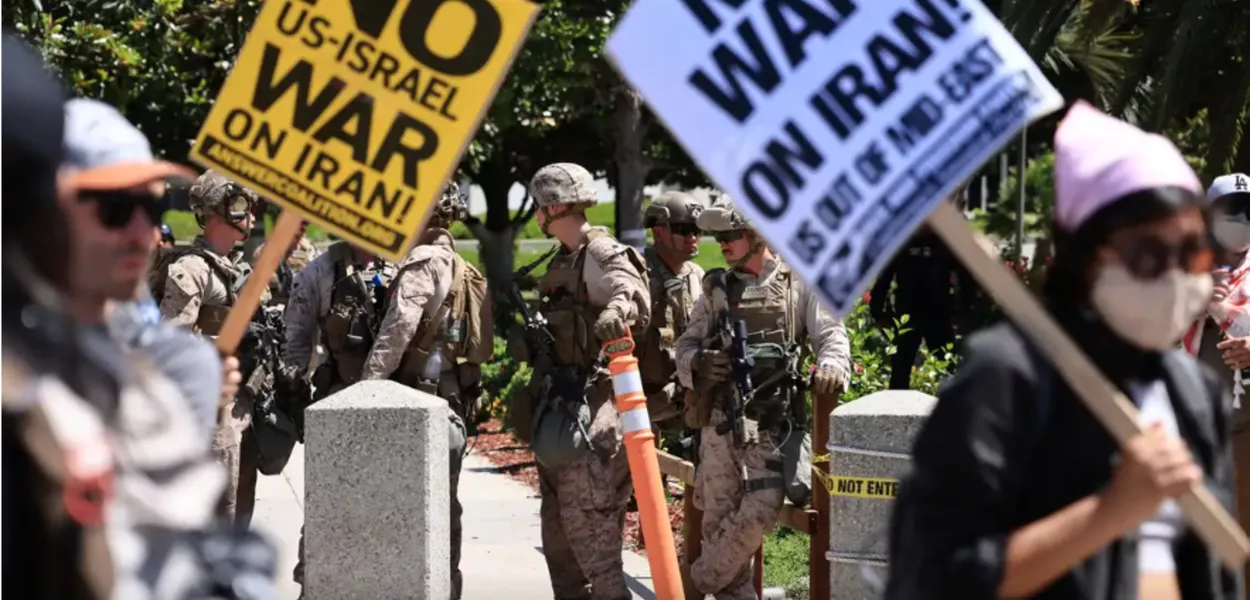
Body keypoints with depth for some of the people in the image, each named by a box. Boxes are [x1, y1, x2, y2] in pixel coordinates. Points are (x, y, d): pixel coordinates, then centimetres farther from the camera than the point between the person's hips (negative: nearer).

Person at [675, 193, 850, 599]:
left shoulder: (799, 285, 5)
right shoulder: (716, 289, 13)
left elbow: (831, 333, -2)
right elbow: (686, 345, 12)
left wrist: (831, 365, -25)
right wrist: (697, 363, -12)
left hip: (774, 420, -3)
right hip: (719, 419, 3)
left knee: (762, 508, -16)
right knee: (718, 516, 1)